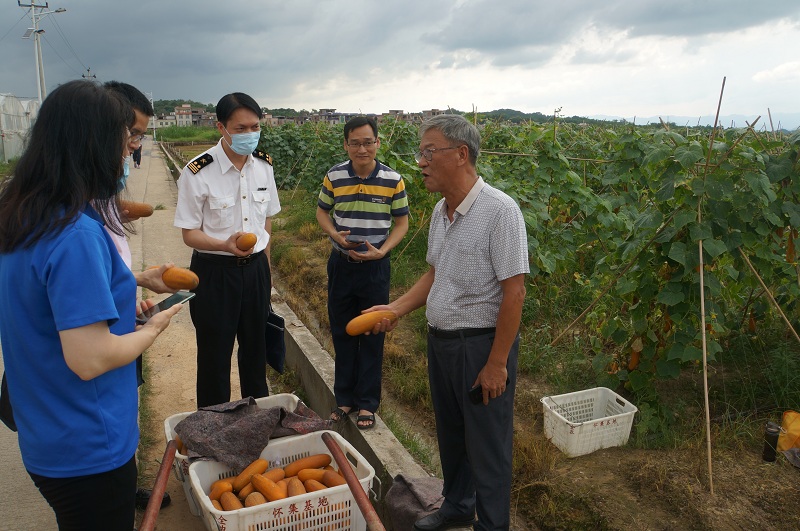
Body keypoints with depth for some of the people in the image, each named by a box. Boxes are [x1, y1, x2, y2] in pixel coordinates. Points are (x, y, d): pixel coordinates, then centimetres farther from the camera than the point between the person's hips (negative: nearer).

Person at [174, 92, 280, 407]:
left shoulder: (263, 166, 1)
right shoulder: (197, 173, -16)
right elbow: (189, 232, -11)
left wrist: (264, 267, 13)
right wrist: (225, 245, -30)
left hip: (255, 268, 5)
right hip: (214, 272, -4)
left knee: (256, 349, 17)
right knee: (215, 356, 8)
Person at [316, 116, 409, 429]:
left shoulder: (393, 180, -9)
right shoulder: (334, 177, -5)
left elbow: (402, 222, -1)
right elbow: (322, 211, 8)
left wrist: (381, 251, -16)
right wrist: (335, 235, -12)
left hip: (375, 267, -2)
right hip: (341, 265, 2)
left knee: (372, 335, 8)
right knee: (341, 332, 12)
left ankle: (367, 402, 24)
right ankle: (344, 397, 30)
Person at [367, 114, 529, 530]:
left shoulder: (499, 210, -20)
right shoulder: (441, 210, 6)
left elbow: (514, 292, -21)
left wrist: (497, 363, -20)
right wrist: (397, 308, 3)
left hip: (482, 344, -8)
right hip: (440, 340, 8)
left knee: (487, 445, 8)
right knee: (450, 434, 23)